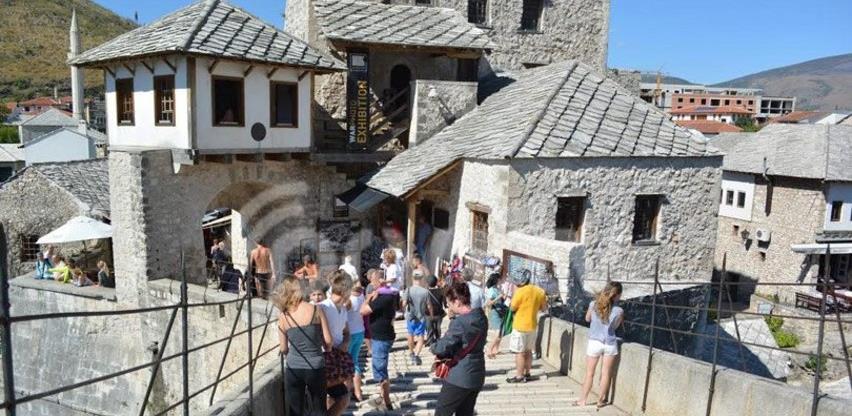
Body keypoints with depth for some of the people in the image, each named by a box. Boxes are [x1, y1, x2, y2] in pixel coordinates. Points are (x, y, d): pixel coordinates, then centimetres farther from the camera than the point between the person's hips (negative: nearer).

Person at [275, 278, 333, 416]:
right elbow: (328, 341, -5)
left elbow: (283, 349, 3)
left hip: (294, 369, 1)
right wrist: (328, 350, 17)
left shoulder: (283, 316, -3)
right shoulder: (315, 310, -7)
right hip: (315, 368, -1)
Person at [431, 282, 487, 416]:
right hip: (477, 375, 8)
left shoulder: (459, 322, -23)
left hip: (459, 377, -8)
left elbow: (441, 348, -18)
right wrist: (449, 355, 3)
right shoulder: (481, 317, 3)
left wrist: (433, 347, 4)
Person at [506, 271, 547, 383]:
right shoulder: (540, 291, 0)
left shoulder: (521, 291, -19)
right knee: (528, 351, 17)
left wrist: (514, 293, -3)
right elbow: (543, 308, 10)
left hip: (520, 326, -7)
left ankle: (519, 376, 3)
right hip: (532, 326, 7)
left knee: (519, 352, 0)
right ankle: (527, 374, 24)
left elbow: (512, 308, -11)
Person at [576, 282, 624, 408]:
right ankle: (601, 400, 24)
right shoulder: (619, 311, -15)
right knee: (606, 373, 14)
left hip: (594, 342, 1)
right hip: (610, 344, -1)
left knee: (589, 373, 12)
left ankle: (583, 400, 19)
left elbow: (587, 319, 6)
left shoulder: (593, 304, -12)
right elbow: (616, 326, 2)